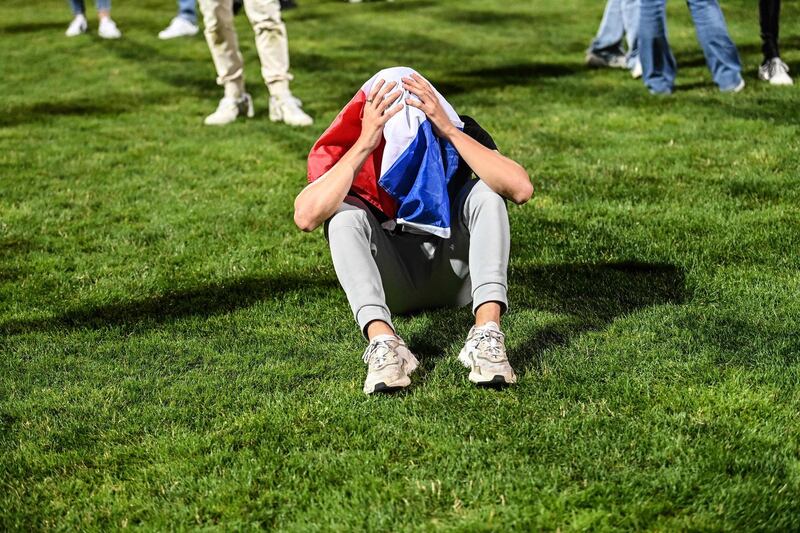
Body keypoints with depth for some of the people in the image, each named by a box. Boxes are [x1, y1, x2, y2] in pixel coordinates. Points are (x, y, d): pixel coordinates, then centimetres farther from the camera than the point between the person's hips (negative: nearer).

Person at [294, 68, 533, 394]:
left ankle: (487, 333, -38)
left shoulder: (459, 133, -14)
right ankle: (383, 341, -44)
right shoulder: (352, 146, -17)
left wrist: (450, 130, -37)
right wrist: (364, 145, -39)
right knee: (344, 214, -27)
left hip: (452, 278, 1)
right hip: (389, 286, -1)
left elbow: (520, 189, -32)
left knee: (485, 192, -23)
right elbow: (306, 217, -35)